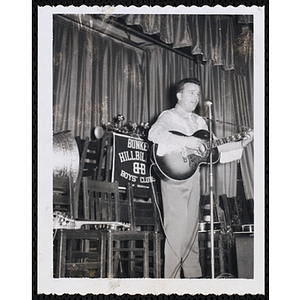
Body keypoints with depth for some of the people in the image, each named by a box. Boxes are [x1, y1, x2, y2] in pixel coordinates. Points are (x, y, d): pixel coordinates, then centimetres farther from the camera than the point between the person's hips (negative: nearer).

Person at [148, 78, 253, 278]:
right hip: (174, 178, -7)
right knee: (177, 229, -10)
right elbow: (154, 133, -22)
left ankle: (193, 275, 18)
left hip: (193, 178, 7)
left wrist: (241, 144, 9)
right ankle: (172, 278, -4)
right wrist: (186, 142, -28)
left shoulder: (199, 122, 21)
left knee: (191, 227, 11)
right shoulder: (169, 116, -1)